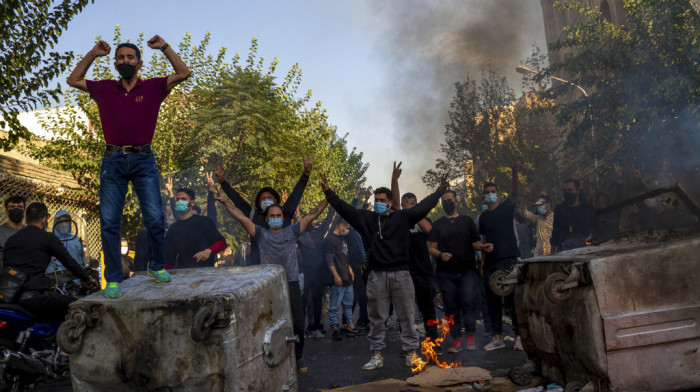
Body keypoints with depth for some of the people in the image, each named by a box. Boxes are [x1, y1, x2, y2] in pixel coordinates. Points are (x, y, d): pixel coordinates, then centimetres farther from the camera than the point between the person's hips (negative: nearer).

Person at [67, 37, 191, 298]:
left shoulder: (153, 88, 7)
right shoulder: (104, 89, 13)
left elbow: (183, 73, 2)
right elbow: (73, 80, 20)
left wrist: (164, 48, 2)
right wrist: (93, 54, 13)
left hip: (143, 160, -1)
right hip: (113, 161, 2)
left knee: (154, 218, -7)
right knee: (109, 222, -2)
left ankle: (157, 265, 15)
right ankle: (113, 279, 6)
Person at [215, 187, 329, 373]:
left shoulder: (292, 232, 8)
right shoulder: (261, 234, 7)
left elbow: (312, 215, 6)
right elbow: (241, 217, 1)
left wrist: (327, 199, 1)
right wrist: (225, 201, -5)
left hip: (291, 284, 1)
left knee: (297, 324, 4)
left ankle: (296, 359, 20)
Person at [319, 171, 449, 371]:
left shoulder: (402, 217, 3)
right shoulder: (366, 218, 7)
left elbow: (423, 206, -1)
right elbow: (344, 208, 3)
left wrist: (440, 191, -7)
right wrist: (329, 193, -6)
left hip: (400, 274, -1)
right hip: (376, 276, 1)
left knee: (406, 316, 7)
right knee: (376, 318, 8)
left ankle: (410, 352, 19)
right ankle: (377, 355, 18)